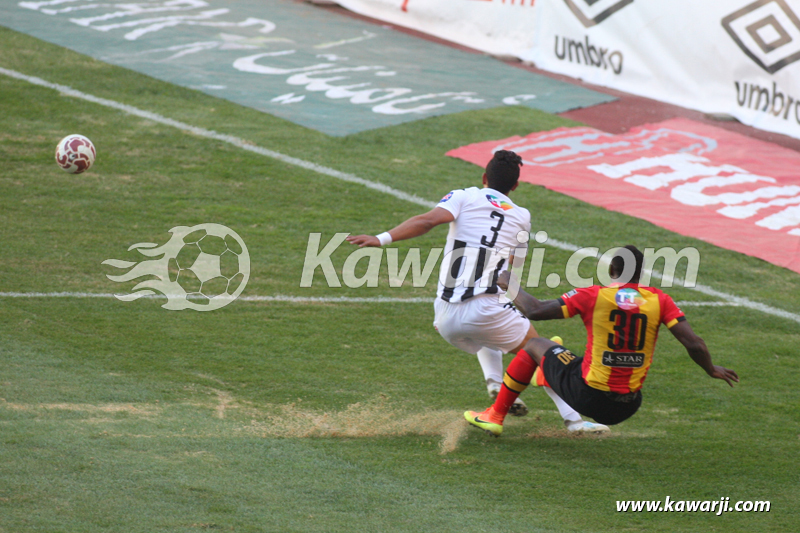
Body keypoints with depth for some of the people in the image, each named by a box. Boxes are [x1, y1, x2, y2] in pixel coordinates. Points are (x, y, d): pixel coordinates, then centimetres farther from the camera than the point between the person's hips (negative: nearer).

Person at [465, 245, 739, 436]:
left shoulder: (593, 296, -10)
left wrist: (510, 285, 11)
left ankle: (495, 416, 30)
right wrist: (712, 370, 13)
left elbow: (534, 311, -8)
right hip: (626, 409, 3)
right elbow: (694, 344, -7)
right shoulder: (659, 301, -4)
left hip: (588, 398, -3)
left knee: (535, 346, 22)